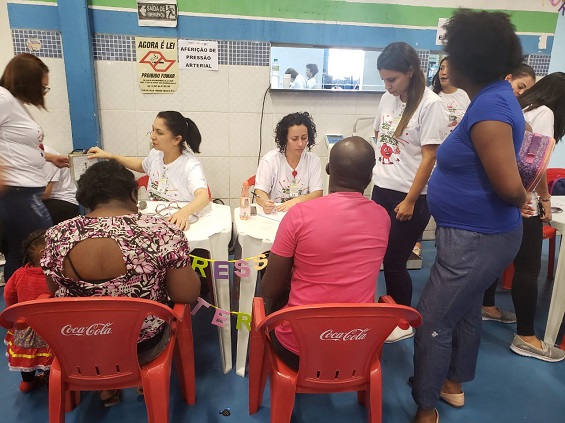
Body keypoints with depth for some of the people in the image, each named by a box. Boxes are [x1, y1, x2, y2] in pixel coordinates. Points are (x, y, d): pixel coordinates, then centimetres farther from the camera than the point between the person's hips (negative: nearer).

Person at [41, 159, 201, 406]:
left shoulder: (57, 236, -14)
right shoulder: (162, 232, -24)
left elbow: (55, 293, 2)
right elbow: (187, 296, -15)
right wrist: (184, 265, 2)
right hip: (143, 348, -2)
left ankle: (107, 388, 43)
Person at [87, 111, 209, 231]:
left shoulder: (190, 166, -20)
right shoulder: (156, 154, 2)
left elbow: (203, 197, -37)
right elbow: (141, 166, 27)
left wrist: (184, 212, -57)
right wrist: (110, 156, 20)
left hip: (177, 223, -6)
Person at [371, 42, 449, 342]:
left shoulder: (430, 105, -12)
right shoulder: (388, 99, 7)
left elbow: (429, 157, -13)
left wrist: (410, 201, -13)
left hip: (410, 197, -6)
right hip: (381, 190, 6)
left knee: (394, 262, 1)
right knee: (382, 258, 9)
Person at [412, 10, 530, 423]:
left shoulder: (489, 107, -24)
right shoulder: (496, 95, 7)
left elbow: (510, 187, -26)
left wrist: (521, 200, -7)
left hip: (477, 239, -10)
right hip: (478, 234, 10)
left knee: (432, 321, 1)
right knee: (465, 310, 22)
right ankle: (454, 383, 43)